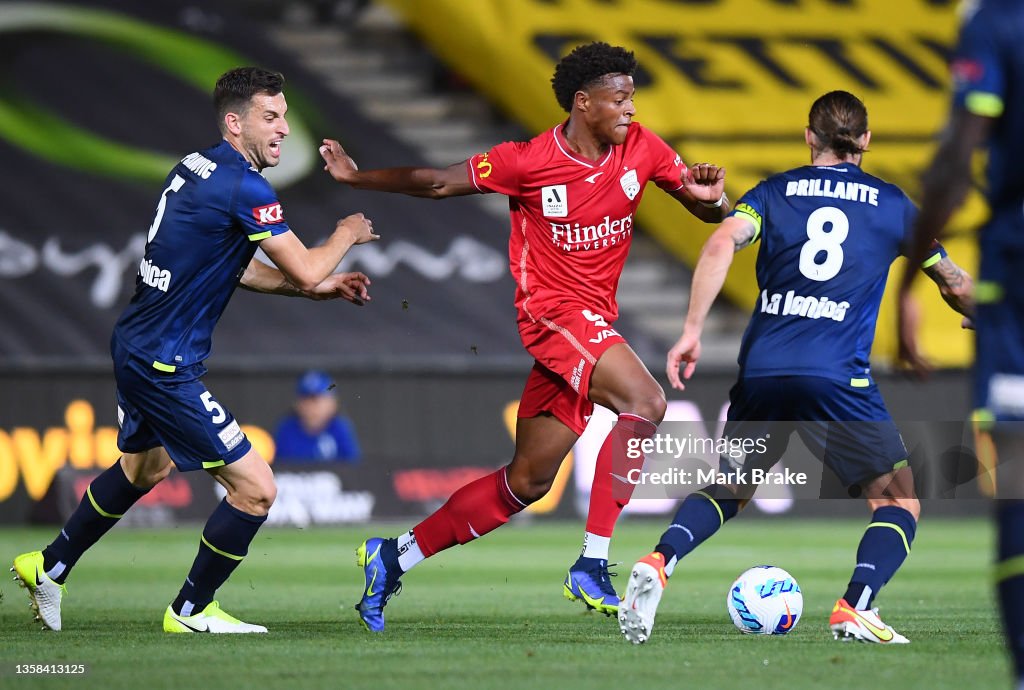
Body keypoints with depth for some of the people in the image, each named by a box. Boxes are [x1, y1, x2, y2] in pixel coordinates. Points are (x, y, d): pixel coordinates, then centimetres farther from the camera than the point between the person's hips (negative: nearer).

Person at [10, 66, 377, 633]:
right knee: (256, 489, -6)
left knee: (146, 465, 34)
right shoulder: (244, 187, -21)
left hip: (133, 347, 10)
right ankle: (191, 611, 11)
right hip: (165, 367, -10)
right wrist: (345, 235, 4)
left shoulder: (195, 167, 8)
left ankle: (49, 568, 47)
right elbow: (305, 270, -16)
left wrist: (318, 286, 14)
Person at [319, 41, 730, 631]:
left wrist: (710, 194, -17)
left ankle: (393, 559, 21)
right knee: (645, 401, -29)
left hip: (594, 324, 6)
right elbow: (440, 184, 1)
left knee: (527, 481, 10)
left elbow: (711, 212, 7)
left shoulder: (641, 149, 1)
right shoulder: (529, 162, -11)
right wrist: (356, 177, 2)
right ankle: (592, 566, -27)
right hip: (552, 310, -6)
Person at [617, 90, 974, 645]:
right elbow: (955, 287, 25)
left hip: (762, 370, 3)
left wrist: (691, 331, -7)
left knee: (728, 491, 21)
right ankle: (854, 608, -14)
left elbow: (720, 246, -5)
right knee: (898, 500, 10)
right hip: (838, 378, -3)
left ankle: (658, 563, -6)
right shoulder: (893, 204, 14)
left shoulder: (776, 191, 14)